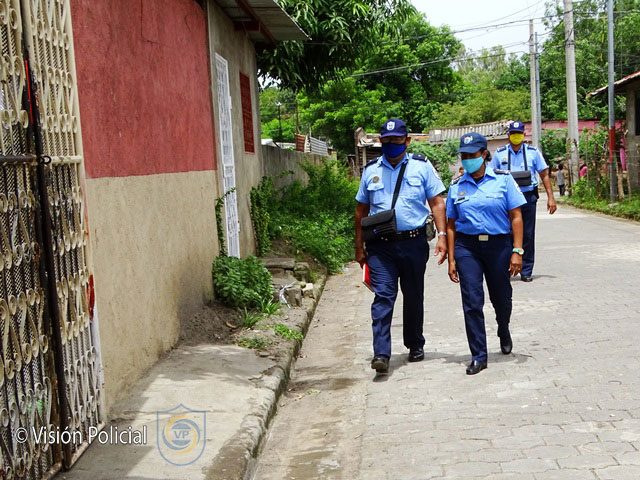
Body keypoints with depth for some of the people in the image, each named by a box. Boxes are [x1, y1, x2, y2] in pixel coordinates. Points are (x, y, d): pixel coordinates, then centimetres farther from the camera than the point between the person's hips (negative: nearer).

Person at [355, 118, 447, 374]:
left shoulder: (422, 167, 4)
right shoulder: (371, 170, 9)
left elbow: (436, 203, 2)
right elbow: (361, 210, 13)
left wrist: (442, 235, -9)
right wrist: (359, 246, 11)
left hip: (414, 242, 0)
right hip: (380, 246, 0)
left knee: (414, 297, 13)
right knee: (383, 296, -9)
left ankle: (415, 345, 30)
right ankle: (381, 354, -11)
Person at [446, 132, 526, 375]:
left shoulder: (503, 179, 0)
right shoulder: (456, 187, 6)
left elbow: (516, 217, -2)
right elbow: (451, 225, 9)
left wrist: (517, 251, -10)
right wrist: (451, 259, 4)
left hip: (499, 245, -1)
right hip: (467, 247, 1)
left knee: (501, 298, 13)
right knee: (472, 302, -5)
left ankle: (504, 332, 46)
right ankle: (478, 356, 3)